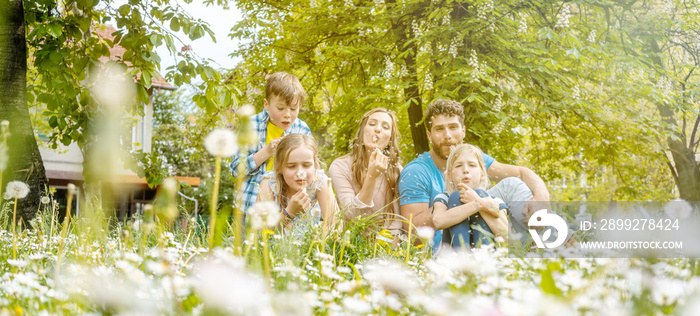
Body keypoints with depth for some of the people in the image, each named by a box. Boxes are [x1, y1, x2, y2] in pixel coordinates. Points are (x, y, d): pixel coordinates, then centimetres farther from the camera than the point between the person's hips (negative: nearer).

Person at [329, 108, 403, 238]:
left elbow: (397, 222, 3)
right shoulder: (340, 167, -6)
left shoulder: (396, 169, 2)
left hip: (390, 243, 1)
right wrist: (372, 176, -23)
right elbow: (353, 217, -14)